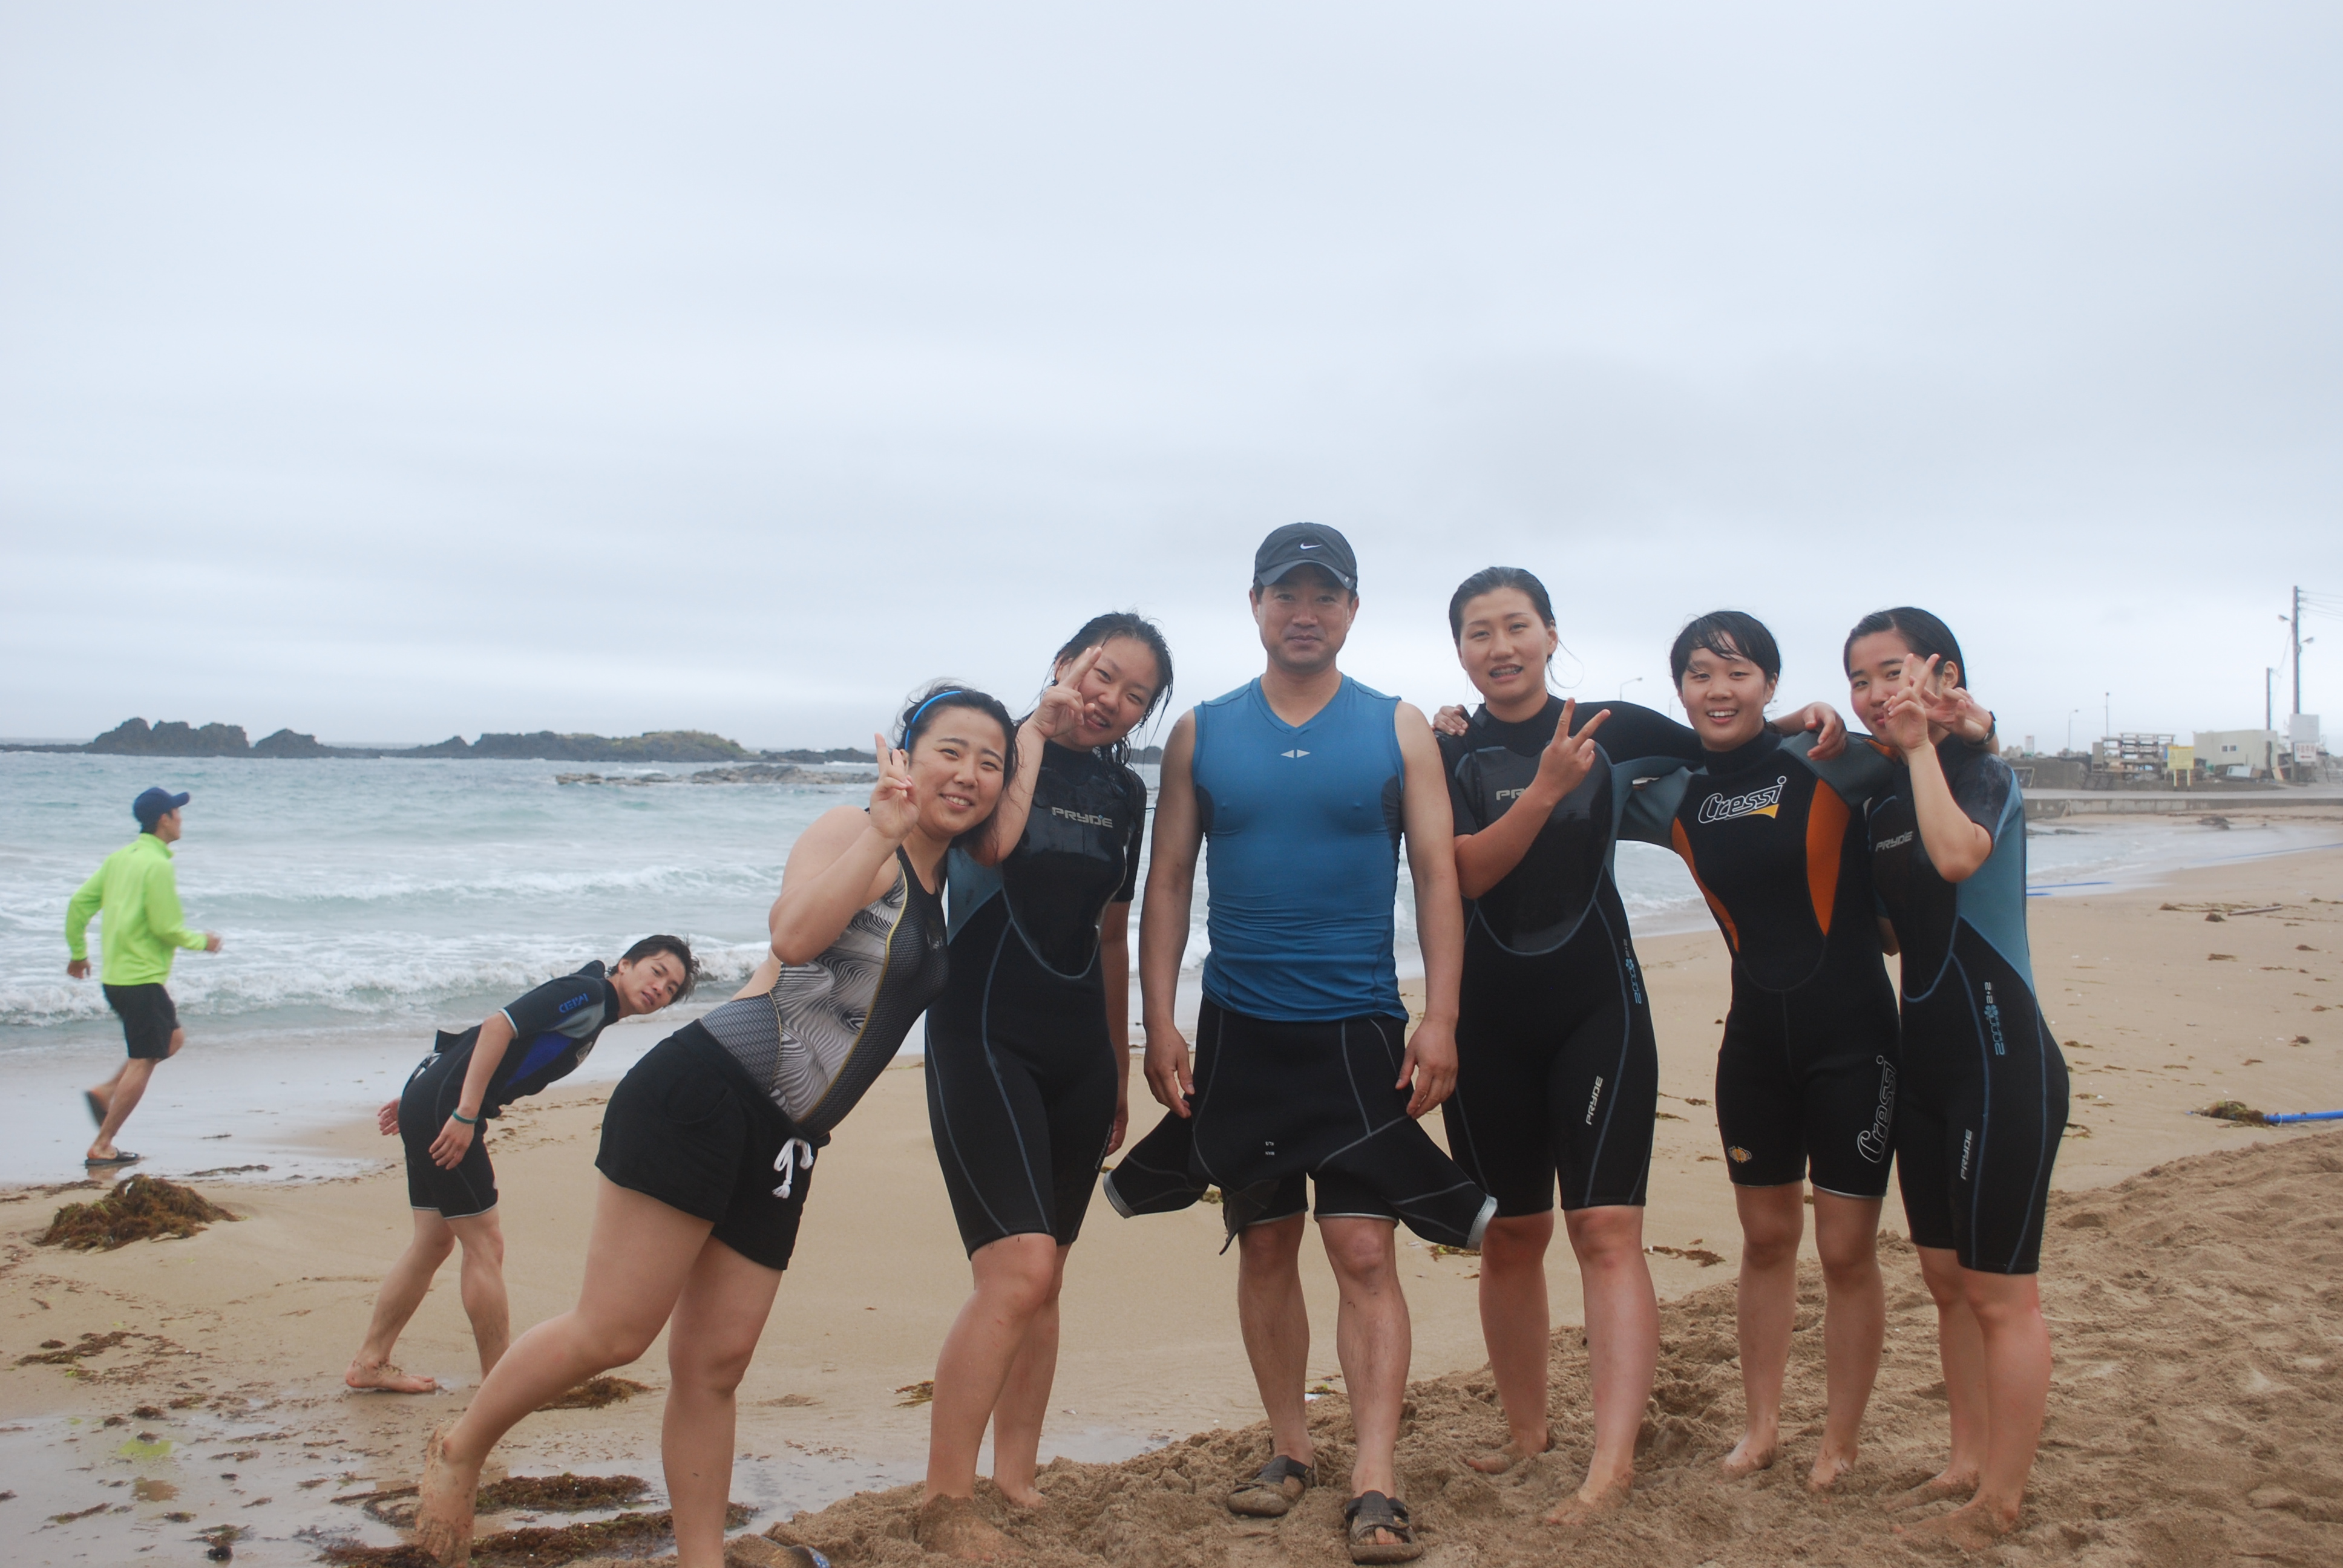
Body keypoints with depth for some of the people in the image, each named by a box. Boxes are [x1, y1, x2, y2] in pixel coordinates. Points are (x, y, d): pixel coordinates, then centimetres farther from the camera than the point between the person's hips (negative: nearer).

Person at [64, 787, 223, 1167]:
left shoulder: (120, 857, 10)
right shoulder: (159, 865, -16)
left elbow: (79, 903, 12)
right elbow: (166, 928, -18)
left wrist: (78, 952, 22)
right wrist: (202, 941, -1)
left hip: (115, 975, 9)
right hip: (142, 978, -9)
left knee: (173, 1038, 21)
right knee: (142, 1062, -2)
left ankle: (105, 1091, 11)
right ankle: (102, 1148, 0)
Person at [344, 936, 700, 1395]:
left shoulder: (590, 1016, 17)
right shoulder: (586, 992, -12)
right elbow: (498, 1025, -23)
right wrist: (465, 1115, -26)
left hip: (431, 1107, 10)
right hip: (444, 1109, -10)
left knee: (434, 1241, 16)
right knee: (485, 1243, -3)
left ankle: (369, 1362, 25)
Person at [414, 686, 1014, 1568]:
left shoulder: (944, 889, 19)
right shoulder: (849, 835, -7)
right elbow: (794, 935, -22)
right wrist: (884, 828, -24)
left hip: (781, 1149, 7)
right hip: (705, 1094, -7)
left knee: (714, 1365, 10)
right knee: (612, 1333, -4)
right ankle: (460, 1450, 19)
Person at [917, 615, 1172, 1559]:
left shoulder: (1123, 792, 12)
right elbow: (993, 841, -27)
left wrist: (1120, 1072, 20)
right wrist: (1037, 728, -13)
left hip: (1078, 1052, 6)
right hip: (985, 1038, -6)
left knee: (1041, 1277, 10)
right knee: (1018, 1270, -17)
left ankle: (1015, 1479, 22)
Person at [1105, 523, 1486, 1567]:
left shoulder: (1399, 730, 2)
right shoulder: (1201, 734, 5)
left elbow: (1437, 878, -1)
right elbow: (1167, 882, 5)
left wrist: (1440, 1019, -10)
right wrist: (1158, 1023, -2)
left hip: (1359, 1030, -2)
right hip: (1238, 1030, 2)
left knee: (1365, 1253, -6)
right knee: (1265, 1244, 11)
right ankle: (1289, 1449, 26)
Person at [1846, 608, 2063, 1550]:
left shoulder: (1980, 770, -11)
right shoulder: (1884, 796, 10)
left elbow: (1956, 856, -35)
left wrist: (1922, 744, -25)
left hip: (2002, 1059, -8)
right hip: (1927, 1058, 8)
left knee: (1999, 1290, 0)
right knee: (1945, 1278, 15)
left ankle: (2001, 1502, 11)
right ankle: (1968, 1463, 28)